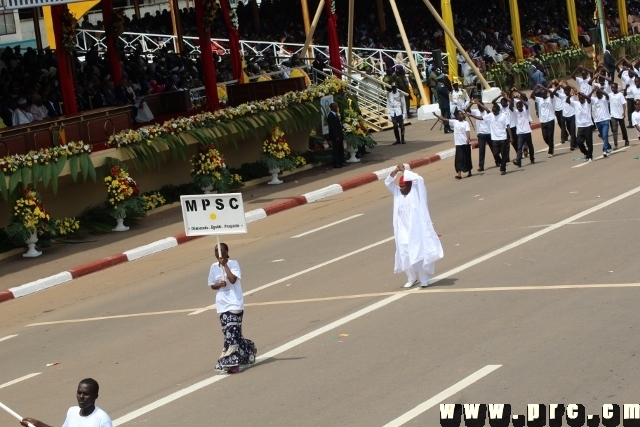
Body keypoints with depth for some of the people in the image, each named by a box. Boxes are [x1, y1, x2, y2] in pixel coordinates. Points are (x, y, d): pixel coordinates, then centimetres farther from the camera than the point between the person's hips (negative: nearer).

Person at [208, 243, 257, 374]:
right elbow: (212, 285, 13)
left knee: (231, 333, -13)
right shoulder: (214, 267, 8)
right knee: (232, 334, 9)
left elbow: (233, 279, -20)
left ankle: (232, 363, -16)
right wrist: (219, 285, -9)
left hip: (234, 304, -6)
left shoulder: (233, 264, -6)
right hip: (222, 305, 6)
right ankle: (249, 349, 30)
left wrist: (225, 265, -18)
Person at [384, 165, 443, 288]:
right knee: (405, 255, 3)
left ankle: (424, 279, 1)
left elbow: (418, 179, -19)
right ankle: (412, 278, 17)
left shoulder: (416, 193, -5)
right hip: (403, 230, 5)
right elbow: (388, 183, 9)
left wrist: (405, 171, -10)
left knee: (419, 254, -5)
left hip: (416, 229, -5)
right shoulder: (397, 193, 10)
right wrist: (396, 171, -5)